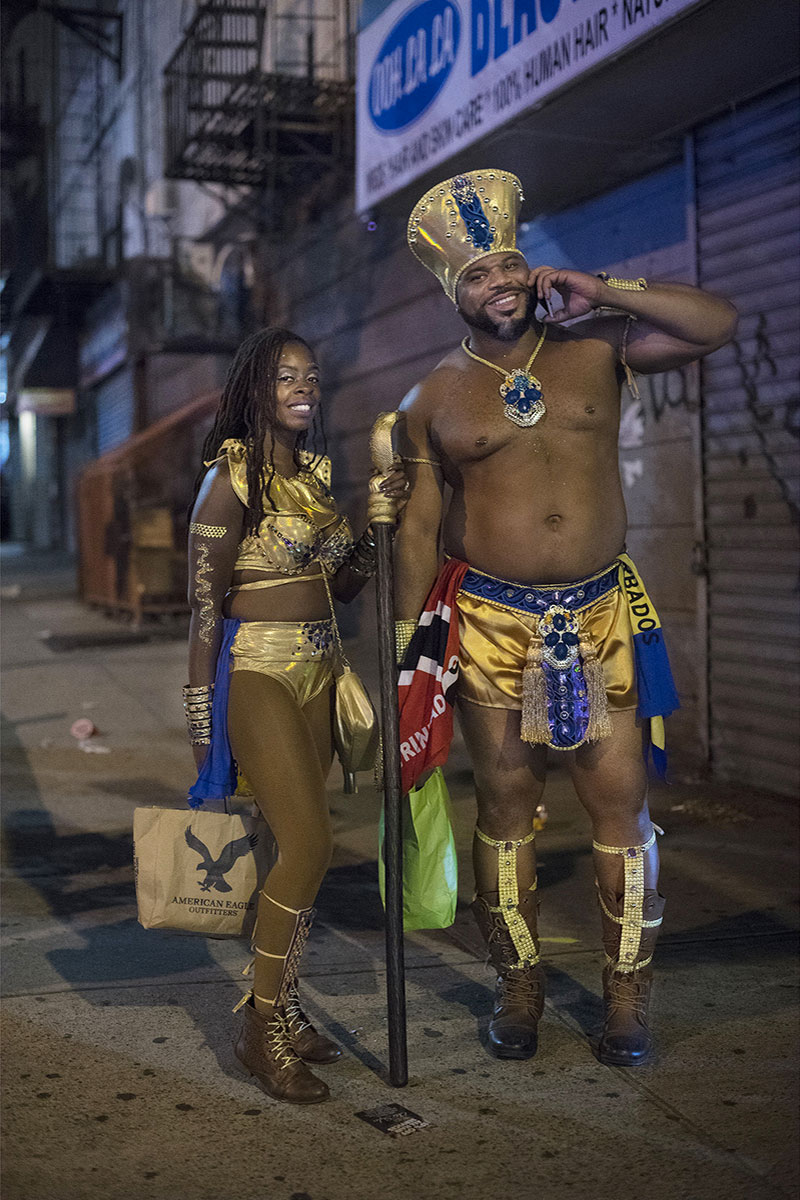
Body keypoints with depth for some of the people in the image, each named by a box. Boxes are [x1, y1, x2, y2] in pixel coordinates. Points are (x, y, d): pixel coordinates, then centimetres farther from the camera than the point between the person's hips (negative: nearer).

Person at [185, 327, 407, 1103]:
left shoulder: (320, 473, 12)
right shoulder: (232, 475, -9)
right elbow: (204, 603, -11)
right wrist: (204, 729, -14)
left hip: (317, 670, 7)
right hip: (255, 672, -7)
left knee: (294, 844, 8)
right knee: (308, 843, -13)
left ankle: (279, 1005, 20)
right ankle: (261, 1032, 0)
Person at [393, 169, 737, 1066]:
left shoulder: (594, 350, 5)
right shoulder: (432, 402, 3)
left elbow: (716, 323, -1)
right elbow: (417, 530, 4)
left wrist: (599, 290, -8)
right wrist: (408, 651, -1)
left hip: (600, 618, 1)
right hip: (491, 623, 0)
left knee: (621, 804, 1)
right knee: (505, 804, 7)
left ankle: (627, 994, 14)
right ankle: (519, 985, 22)